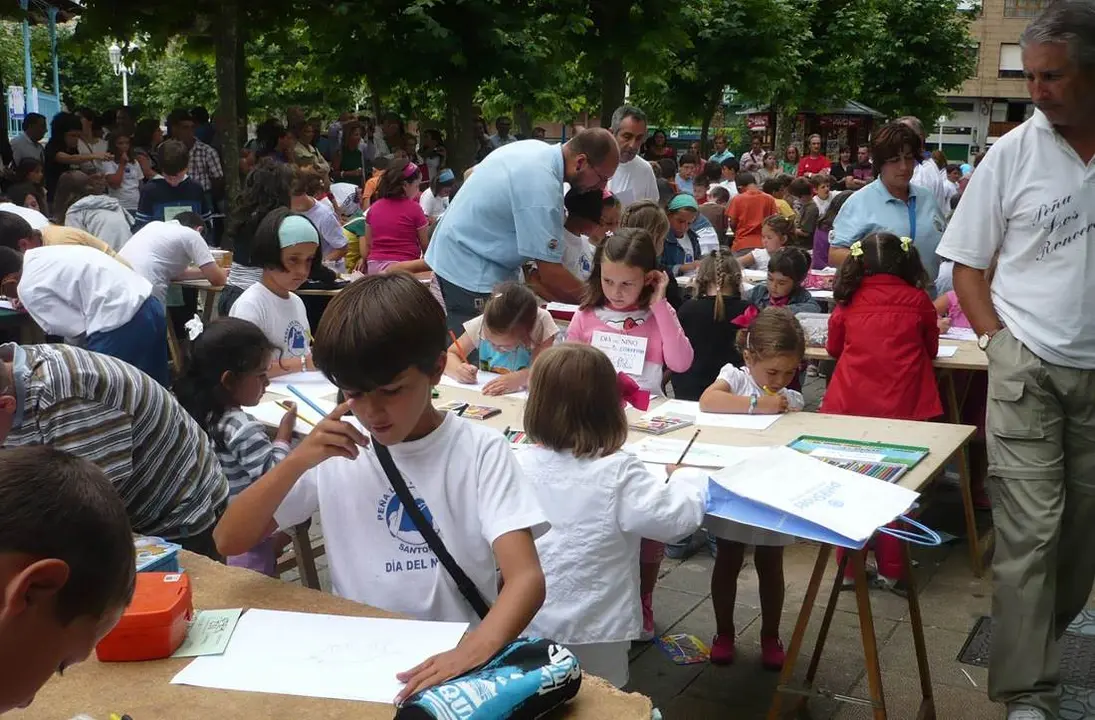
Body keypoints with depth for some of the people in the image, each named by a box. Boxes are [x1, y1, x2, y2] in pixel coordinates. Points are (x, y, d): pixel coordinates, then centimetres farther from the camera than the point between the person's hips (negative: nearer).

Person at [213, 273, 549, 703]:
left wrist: (475, 650, -39)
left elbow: (526, 577, -19)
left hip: (455, 659, -1)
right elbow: (229, 541, 1)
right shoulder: (334, 451, 1)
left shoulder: (481, 452, -9)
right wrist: (297, 462, -14)